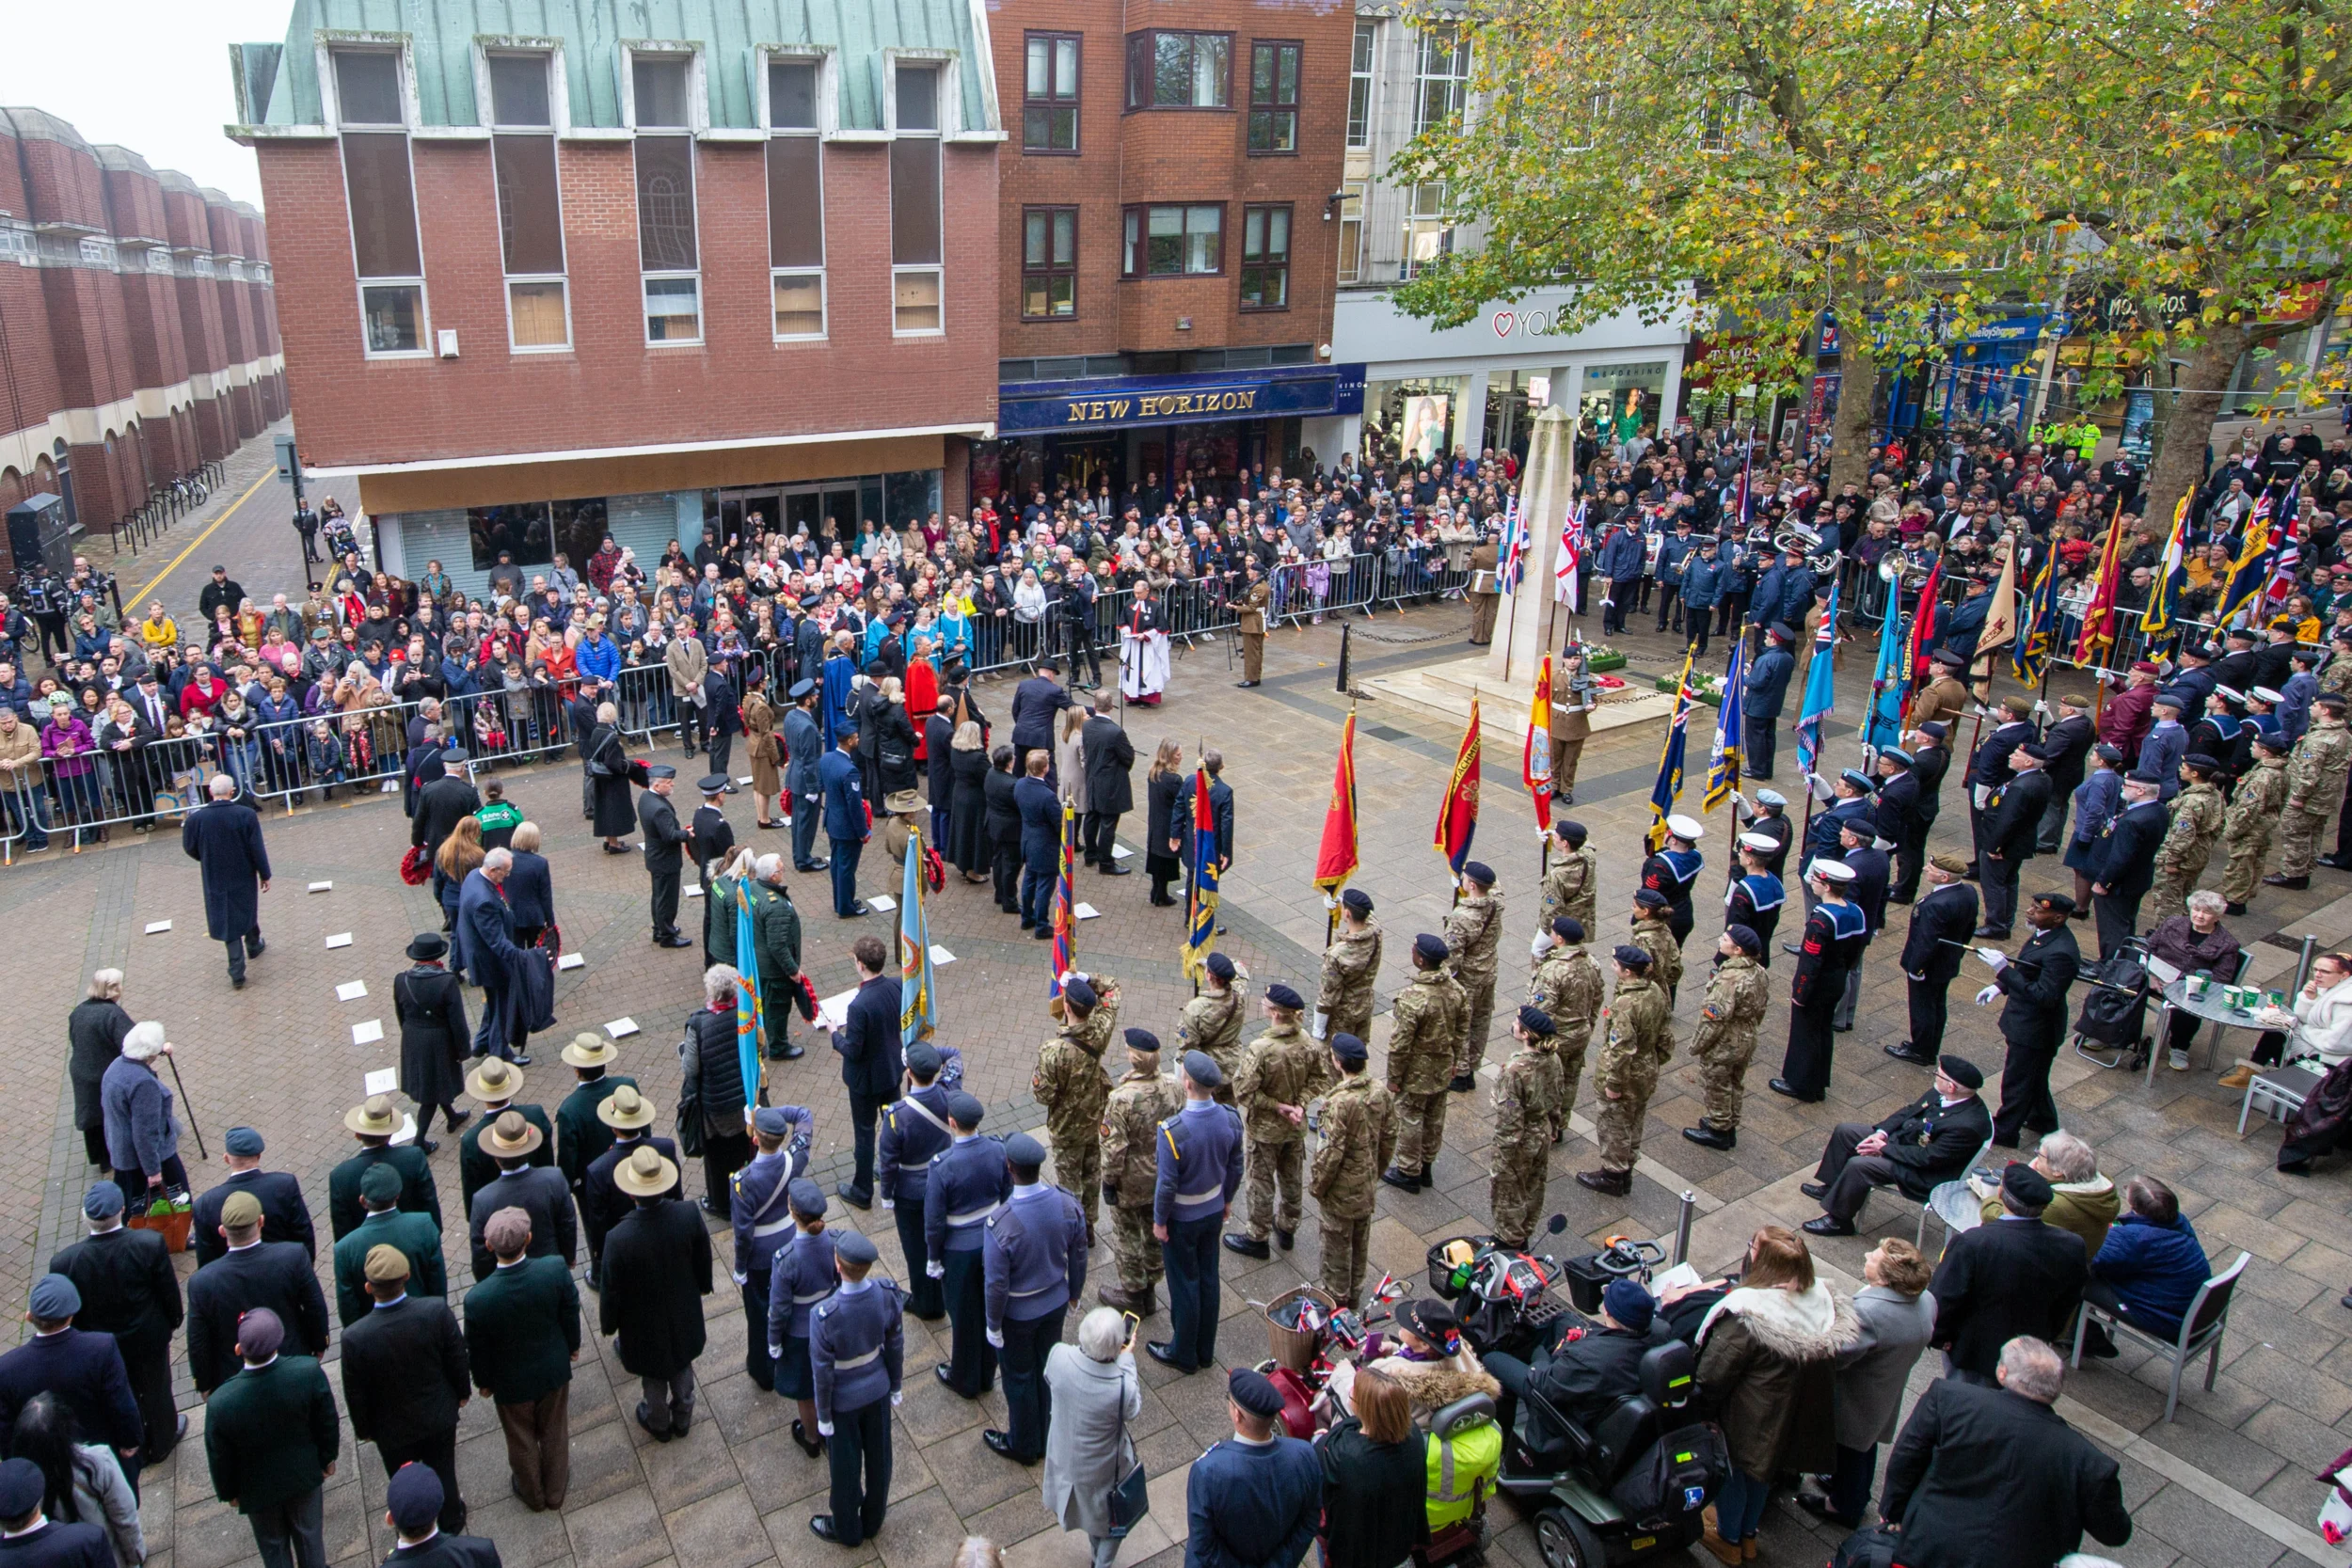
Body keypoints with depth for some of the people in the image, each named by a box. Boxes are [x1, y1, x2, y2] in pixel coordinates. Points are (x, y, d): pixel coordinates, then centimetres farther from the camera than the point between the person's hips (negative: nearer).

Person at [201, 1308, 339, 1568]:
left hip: (258, 1488, -1)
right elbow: (328, 1423, -15)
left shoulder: (220, 1403, -35)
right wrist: (327, 1458, 6)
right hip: (305, 1475, 1)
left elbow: (220, 1458, -16)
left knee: (273, 1546, 27)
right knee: (309, 1534, 27)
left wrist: (228, 1492, 5)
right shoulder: (309, 1371, -33)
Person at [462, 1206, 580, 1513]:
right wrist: (573, 1345, 9)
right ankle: (556, 1490, 51)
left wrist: (483, 1381, 5)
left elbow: (478, 1349, -16)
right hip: (554, 1369, 1)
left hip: (511, 1382, -1)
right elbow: (571, 1312, -12)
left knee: (521, 1441, 27)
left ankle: (533, 1495, 52)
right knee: (555, 1433, 27)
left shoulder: (477, 1299, -35)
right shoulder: (556, 1269, -31)